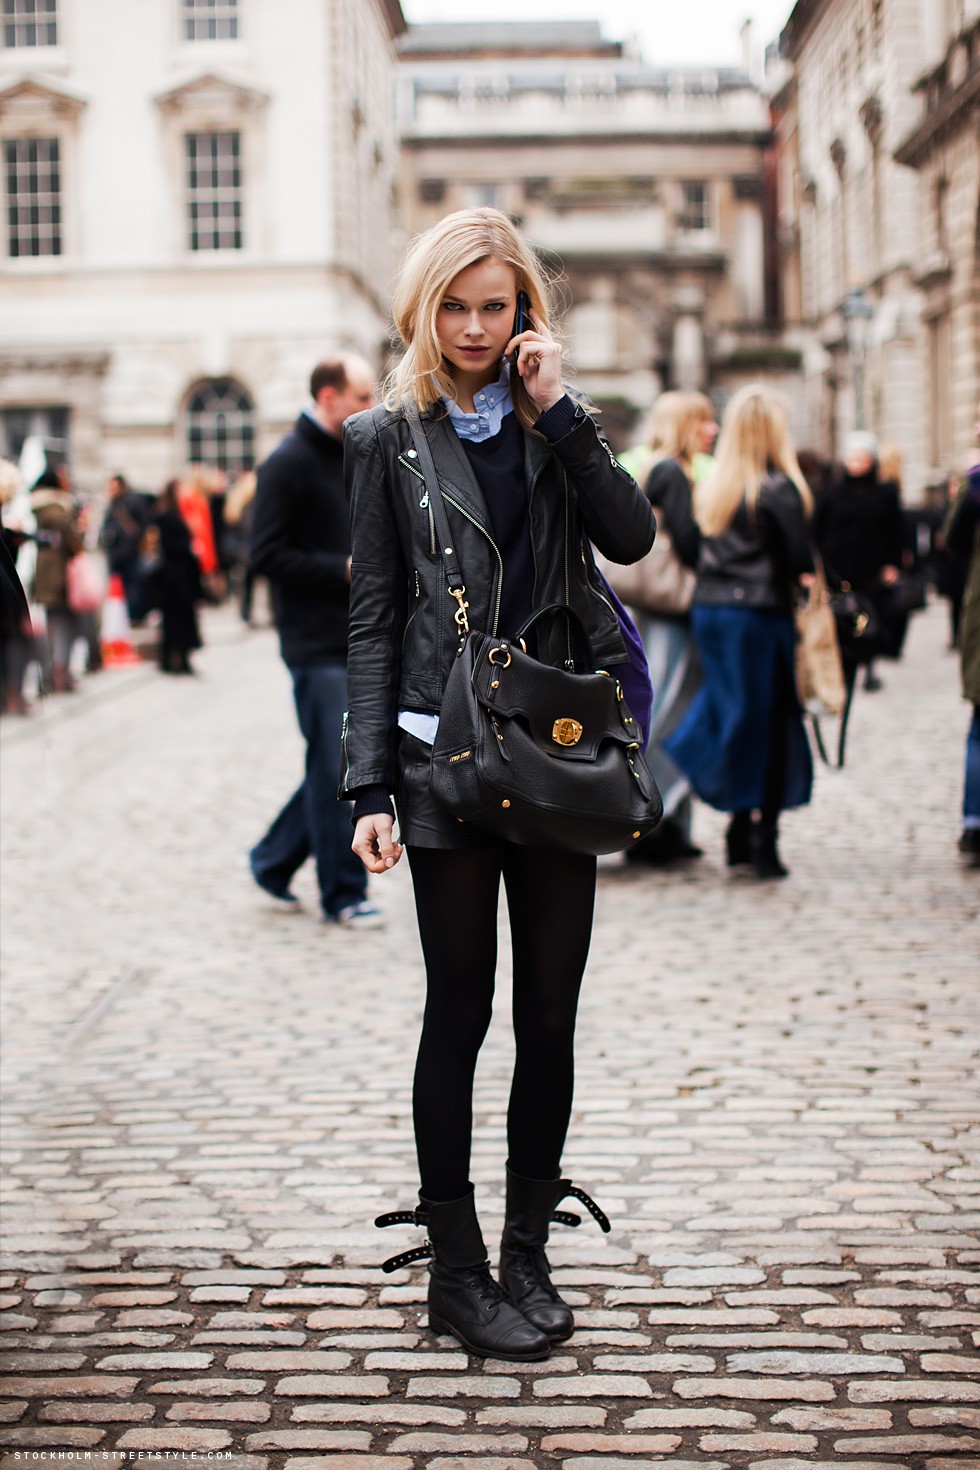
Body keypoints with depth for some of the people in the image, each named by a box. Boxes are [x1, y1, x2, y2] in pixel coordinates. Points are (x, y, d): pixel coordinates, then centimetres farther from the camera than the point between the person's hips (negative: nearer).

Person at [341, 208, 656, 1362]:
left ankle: (527, 1255, 20)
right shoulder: (389, 440, 3)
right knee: (461, 1010, 1)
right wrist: (370, 787, -6)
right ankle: (455, 1271, 14)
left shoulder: (550, 425, 11)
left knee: (550, 1015, 7)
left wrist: (558, 409, -8)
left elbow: (631, 537, -5)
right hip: (448, 758, -3)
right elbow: (373, 619, 0)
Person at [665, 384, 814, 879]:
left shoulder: (711, 486, 7)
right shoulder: (779, 489, -10)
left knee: (730, 714, 14)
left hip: (708, 609, 6)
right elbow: (800, 560, -10)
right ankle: (762, 839, 5)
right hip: (760, 613, -6)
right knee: (770, 722, 3)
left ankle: (739, 832, 16)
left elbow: (697, 548, 8)